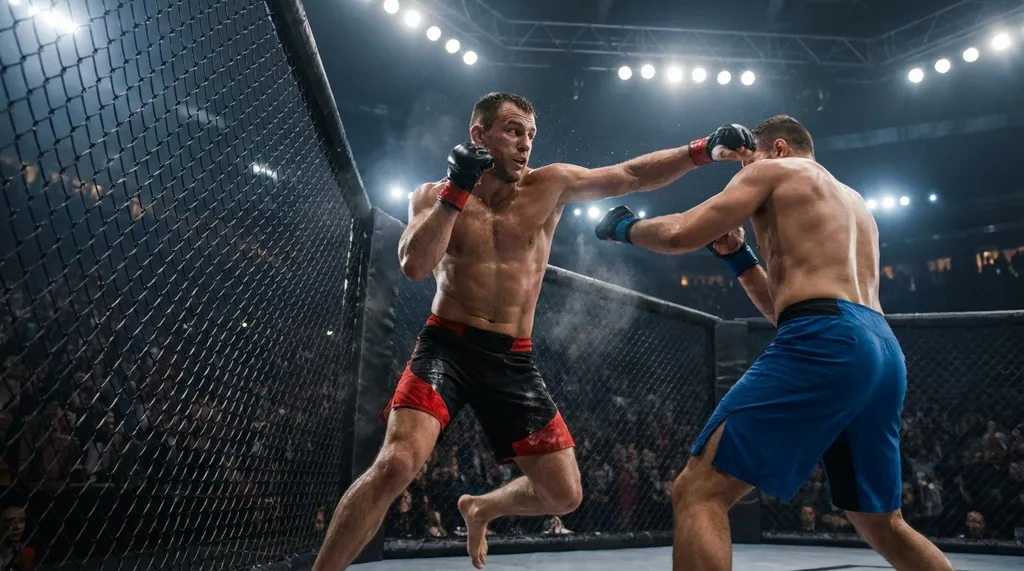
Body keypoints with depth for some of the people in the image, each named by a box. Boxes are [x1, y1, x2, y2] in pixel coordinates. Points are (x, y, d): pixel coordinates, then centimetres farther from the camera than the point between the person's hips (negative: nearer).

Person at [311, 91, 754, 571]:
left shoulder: (549, 186, 5)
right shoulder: (433, 196, 2)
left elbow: (631, 175, 1)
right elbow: (415, 266, -15)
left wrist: (704, 150, -8)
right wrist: (456, 190, -18)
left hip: (513, 360, 3)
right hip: (447, 346, -3)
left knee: (564, 495, 6)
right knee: (397, 464, -25)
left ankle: (479, 508, 35)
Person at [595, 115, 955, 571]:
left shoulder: (774, 170, 11)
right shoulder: (853, 204, 34)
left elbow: (681, 234, -2)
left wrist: (624, 227, 16)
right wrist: (738, 255, 26)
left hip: (825, 344, -9)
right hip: (882, 351, 9)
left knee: (698, 493, -10)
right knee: (883, 527, 24)